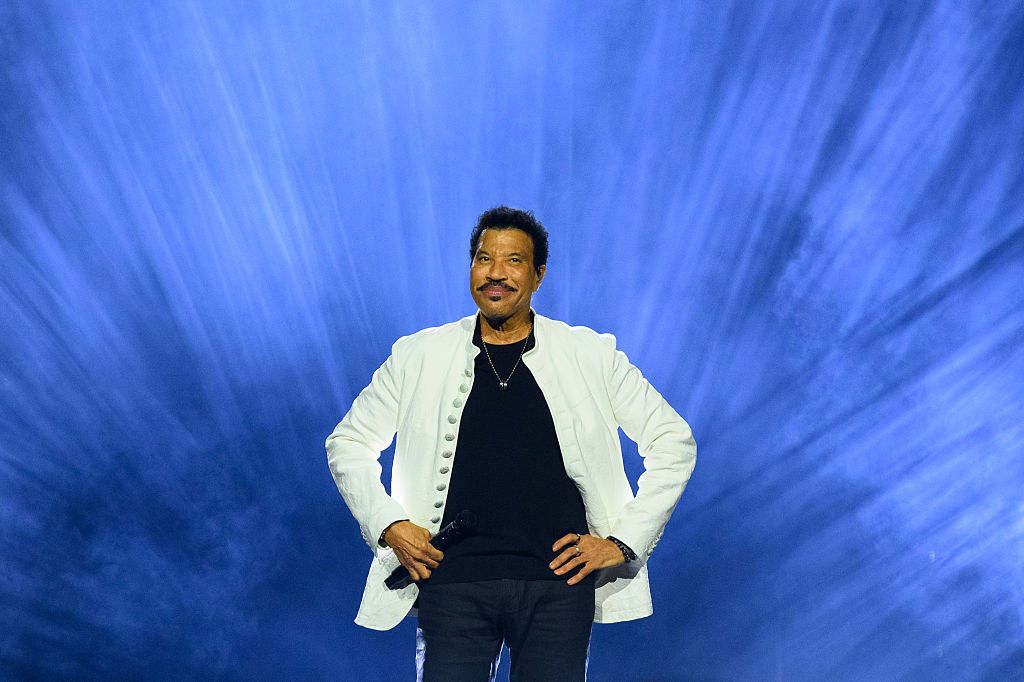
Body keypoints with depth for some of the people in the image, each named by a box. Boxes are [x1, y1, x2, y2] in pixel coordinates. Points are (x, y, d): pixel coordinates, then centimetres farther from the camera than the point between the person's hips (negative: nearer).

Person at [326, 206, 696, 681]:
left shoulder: (592, 355, 6)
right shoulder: (418, 357, 8)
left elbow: (674, 441, 10)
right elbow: (348, 443, 16)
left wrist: (624, 541, 2)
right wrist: (388, 526, 2)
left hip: (558, 580, 0)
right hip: (452, 580, 1)